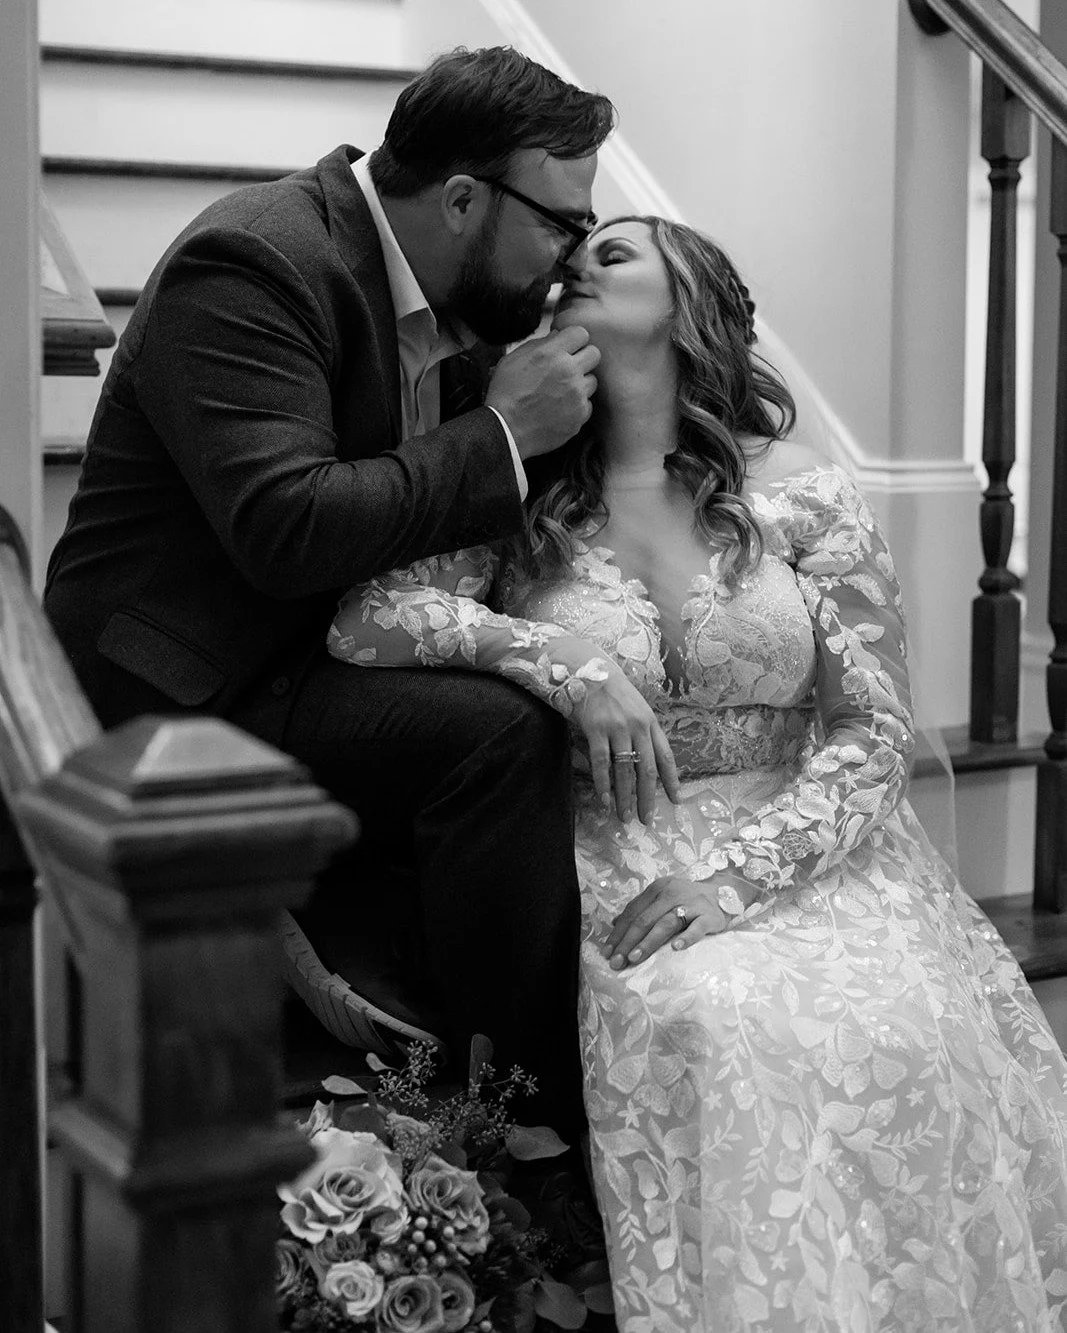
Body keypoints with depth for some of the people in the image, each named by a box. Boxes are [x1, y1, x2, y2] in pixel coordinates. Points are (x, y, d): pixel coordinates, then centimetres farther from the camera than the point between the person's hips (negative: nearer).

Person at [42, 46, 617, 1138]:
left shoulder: (445, 298, 6)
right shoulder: (252, 265, -20)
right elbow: (290, 531, -31)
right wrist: (500, 434, -24)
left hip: (303, 664, 9)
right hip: (179, 692, -9)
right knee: (498, 733, -27)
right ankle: (571, 1109, -15)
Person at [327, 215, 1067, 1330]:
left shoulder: (798, 493, 5)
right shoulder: (523, 498, 8)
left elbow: (873, 731, 0)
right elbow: (364, 620, -5)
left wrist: (735, 871, -16)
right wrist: (568, 665, -16)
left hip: (806, 852, 0)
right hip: (612, 861, 0)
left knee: (894, 1034, -30)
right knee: (698, 1023, -33)